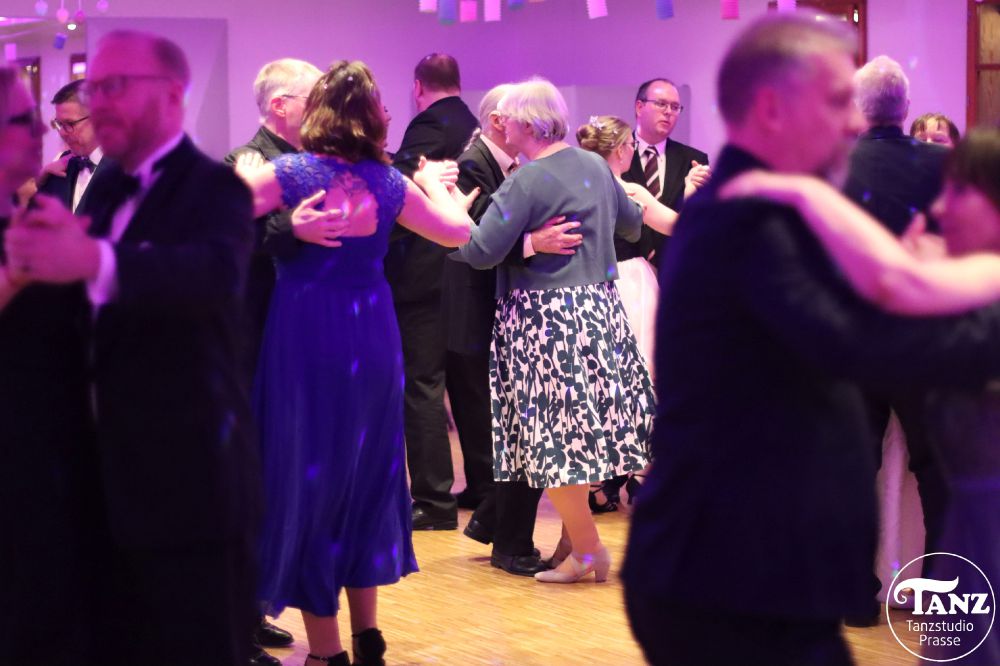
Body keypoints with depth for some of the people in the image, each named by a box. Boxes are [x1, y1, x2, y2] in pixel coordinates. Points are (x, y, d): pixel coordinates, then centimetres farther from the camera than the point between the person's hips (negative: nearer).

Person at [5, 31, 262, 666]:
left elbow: (218, 271, -34)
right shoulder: (105, 189, 13)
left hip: (191, 476, -8)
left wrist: (93, 259, -50)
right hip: (115, 476, 8)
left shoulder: (214, 188, -12)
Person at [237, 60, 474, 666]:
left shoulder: (289, 172, -9)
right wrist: (434, 182, 28)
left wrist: (242, 176, 7)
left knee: (309, 476, 5)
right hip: (371, 335, 4)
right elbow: (459, 231, 11)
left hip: (306, 330, -3)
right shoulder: (388, 181, 2)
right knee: (367, 474, 16)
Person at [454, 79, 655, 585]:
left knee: (554, 437, -1)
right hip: (599, 311, 8)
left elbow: (481, 251, -19)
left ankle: (586, 552, 3)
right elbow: (631, 223, 24)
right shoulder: (595, 165, 9)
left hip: (544, 320, -8)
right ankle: (573, 538, 20)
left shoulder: (526, 182, -15)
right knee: (584, 429, 13)